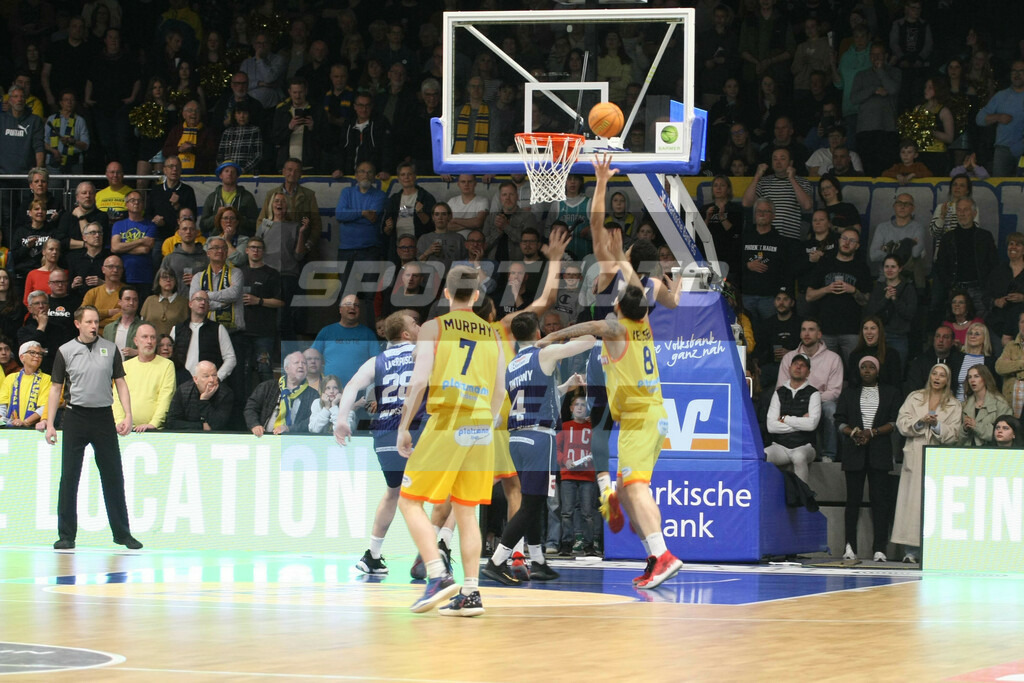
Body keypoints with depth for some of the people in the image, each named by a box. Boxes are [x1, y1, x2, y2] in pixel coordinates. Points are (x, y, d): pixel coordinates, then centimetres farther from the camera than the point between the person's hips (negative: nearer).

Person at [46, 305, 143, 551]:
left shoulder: (110, 349, 6)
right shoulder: (66, 351, 2)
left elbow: (120, 383, 8)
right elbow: (56, 388, 4)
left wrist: (128, 415, -2)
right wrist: (50, 424, -1)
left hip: (104, 416, 1)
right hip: (75, 417, -1)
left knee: (113, 476, 4)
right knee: (69, 478, -1)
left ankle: (122, 533, 13)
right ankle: (66, 535, 6)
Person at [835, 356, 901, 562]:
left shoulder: (890, 393, 11)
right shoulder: (849, 393, 15)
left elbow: (894, 422, 3)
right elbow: (840, 420, 9)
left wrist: (872, 432, -10)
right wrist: (854, 433, -10)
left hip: (880, 451, -1)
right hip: (854, 452, 1)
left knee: (881, 499, -7)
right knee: (853, 498, -1)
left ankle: (879, 548, -8)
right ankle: (850, 546, 2)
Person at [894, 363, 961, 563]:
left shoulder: (954, 406, 13)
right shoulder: (915, 398, 15)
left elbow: (953, 434, 4)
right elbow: (902, 423, 4)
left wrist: (936, 425, -12)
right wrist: (921, 422, -12)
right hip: (915, 456, 0)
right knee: (912, 500, -7)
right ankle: (911, 550, -8)